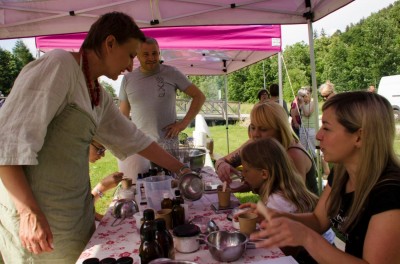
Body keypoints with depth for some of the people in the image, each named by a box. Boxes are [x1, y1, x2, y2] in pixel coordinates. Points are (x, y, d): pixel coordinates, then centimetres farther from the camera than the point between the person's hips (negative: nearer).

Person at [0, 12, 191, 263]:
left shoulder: (100, 96, 9)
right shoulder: (58, 66, -15)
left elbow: (132, 138, 16)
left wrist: (180, 169, 19)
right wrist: (30, 212, -22)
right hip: (37, 214, -8)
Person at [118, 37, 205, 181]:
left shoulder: (171, 73, 1)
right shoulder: (128, 79, 8)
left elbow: (199, 97, 5)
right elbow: (123, 114, 15)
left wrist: (183, 123, -3)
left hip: (167, 145, -1)